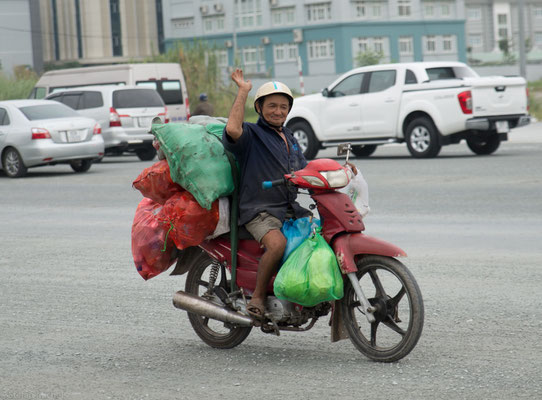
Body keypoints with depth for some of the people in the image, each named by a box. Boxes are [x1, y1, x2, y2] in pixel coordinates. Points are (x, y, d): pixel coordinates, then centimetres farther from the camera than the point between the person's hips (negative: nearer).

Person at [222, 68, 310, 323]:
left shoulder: (289, 138, 22)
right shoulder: (251, 133, -3)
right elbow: (232, 129, -28)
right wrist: (242, 91, -19)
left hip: (291, 209, 8)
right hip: (259, 211, -8)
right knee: (277, 243, -35)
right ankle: (257, 298, -18)